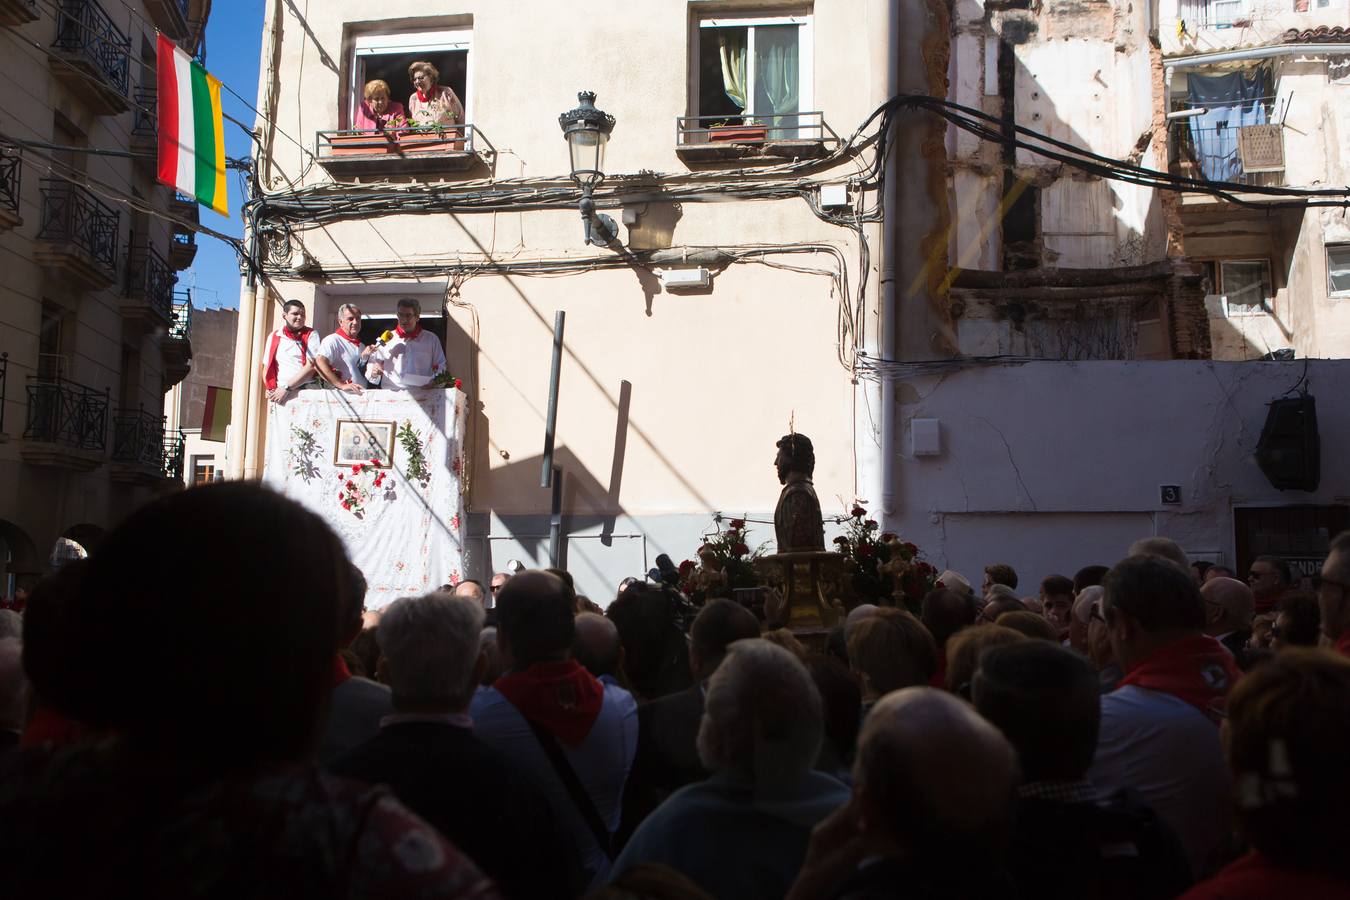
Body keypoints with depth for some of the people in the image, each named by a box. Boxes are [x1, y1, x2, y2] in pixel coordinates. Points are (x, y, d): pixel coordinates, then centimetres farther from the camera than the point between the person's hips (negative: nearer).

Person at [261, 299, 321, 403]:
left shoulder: (311, 335, 5)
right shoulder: (274, 337, 15)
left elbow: (312, 366, -5)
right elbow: (267, 368, 18)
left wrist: (287, 388, -10)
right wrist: (272, 390, 0)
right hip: (280, 395, 2)